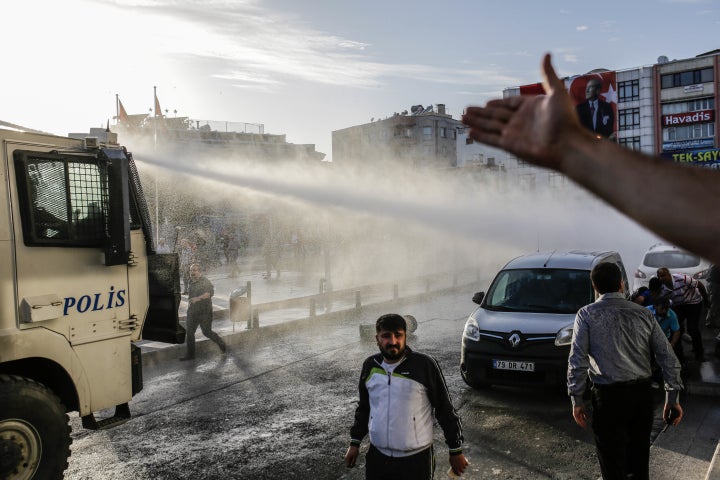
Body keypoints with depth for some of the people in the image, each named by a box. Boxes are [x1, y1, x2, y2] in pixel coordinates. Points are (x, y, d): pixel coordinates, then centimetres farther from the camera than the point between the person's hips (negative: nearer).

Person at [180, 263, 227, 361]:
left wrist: (199, 298, -45)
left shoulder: (205, 281, -14)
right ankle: (190, 354, 8)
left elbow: (210, 292, -32)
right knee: (189, 332, 1)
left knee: (207, 332, 0)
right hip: (192, 312, 7)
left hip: (204, 312, -7)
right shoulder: (191, 282, 9)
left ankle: (221, 344, 23)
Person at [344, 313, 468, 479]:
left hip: (416, 459, -3)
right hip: (377, 457, 4)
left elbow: (445, 409, -6)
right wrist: (355, 443, 15)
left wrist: (456, 451, -2)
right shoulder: (370, 366, 0)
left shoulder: (425, 365, -13)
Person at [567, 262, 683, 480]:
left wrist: (577, 399, -4)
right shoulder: (643, 313, 4)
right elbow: (668, 357, 3)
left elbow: (577, 360, -10)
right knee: (639, 452, 21)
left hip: (609, 396, -4)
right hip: (643, 393, 4)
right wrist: (672, 396, 9)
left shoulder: (587, 315, -5)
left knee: (613, 461, 6)